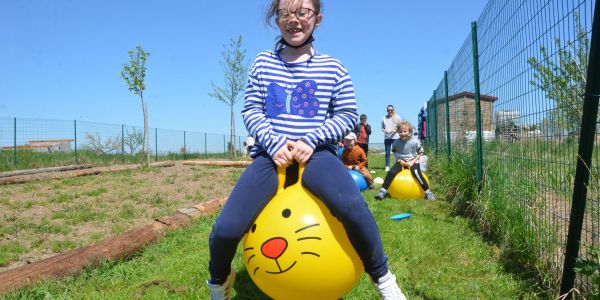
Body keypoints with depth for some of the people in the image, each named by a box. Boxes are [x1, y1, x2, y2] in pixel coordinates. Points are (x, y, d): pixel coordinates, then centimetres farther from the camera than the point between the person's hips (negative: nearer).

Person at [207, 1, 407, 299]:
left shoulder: (331, 67, 5)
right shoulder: (262, 62, 10)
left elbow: (348, 115, 4)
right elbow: (251, 110, 7)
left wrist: (310, 140, -11)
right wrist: (274, 143, -11)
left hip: (316, 152, -1)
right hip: (271, 154, 2)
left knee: (353, 207, -33)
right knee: (225, 229, -15)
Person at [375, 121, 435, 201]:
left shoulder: (415, 142, -12)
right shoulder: (396, 143, -5)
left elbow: (420, 154, -2)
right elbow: (395, 152, 12)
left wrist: (412, 162, -14)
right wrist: (400, 160, -7)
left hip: (413, 162, -3)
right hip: (401, 162, 3)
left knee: (416, 173, -31)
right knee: (391, 172, -20)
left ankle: (428, 192, -22)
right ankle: (383, 190, -13)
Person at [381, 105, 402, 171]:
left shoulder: (397, 117, 0)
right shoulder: (384, 118, 7)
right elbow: (382, 128, 14)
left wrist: (395, 130, -14)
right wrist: (384, 130, -7)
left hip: (395, 137, -2)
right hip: (387, 137, 2)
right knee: (387, 153, 2)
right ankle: (387, 167, 6)